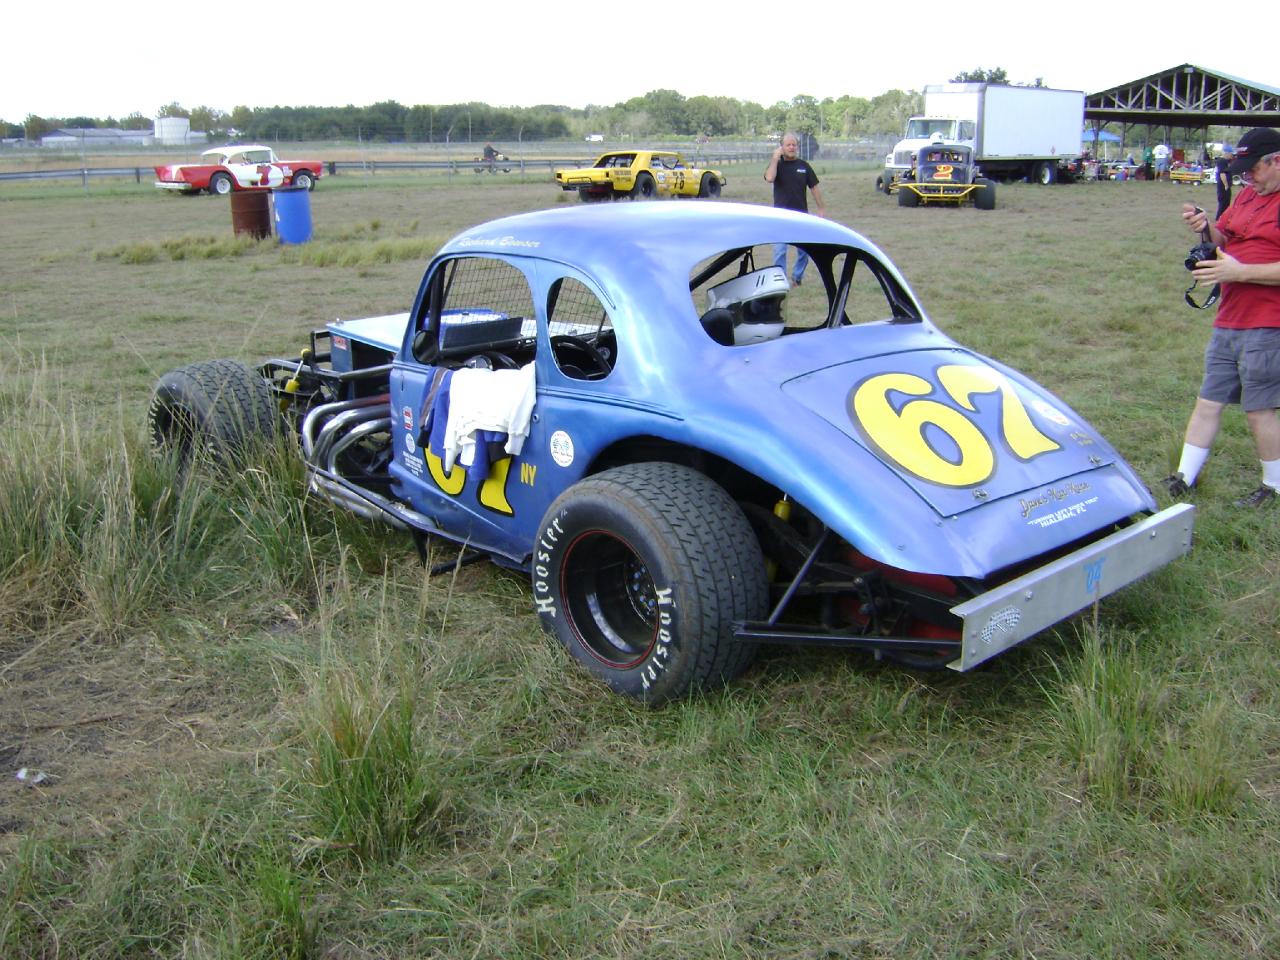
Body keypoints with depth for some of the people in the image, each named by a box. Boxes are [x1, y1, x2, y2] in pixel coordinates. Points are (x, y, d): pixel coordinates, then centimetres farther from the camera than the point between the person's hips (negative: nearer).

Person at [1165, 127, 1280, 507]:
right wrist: (1206, 227, 0)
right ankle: (1185, 477, 19)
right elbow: (1225, 241, 20)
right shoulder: (1247, 195, 15)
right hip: (1228, 322, 8)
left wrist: (1239, 271, -21)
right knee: (1208, 401, 11)